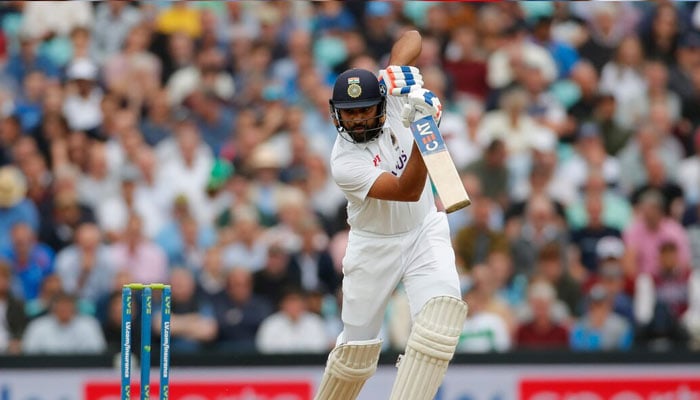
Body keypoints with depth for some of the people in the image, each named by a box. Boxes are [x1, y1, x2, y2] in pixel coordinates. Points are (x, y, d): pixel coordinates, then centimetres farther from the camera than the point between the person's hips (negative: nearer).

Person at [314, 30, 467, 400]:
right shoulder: (344, 163, -24)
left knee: (442, 310, -26)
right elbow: (408, 190, -33)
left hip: (425, 231, 2)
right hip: (374, 246, -2)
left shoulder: (390, 98, -12)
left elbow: (411, 37, -8)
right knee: (357, 349, 5)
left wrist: (400, 70, -29)